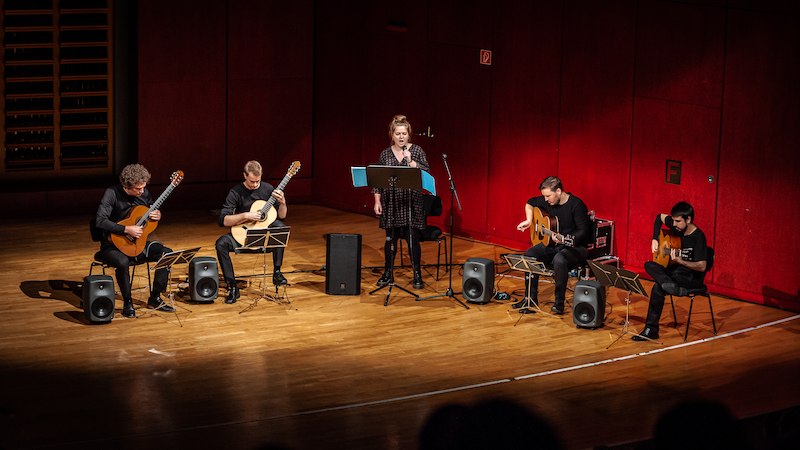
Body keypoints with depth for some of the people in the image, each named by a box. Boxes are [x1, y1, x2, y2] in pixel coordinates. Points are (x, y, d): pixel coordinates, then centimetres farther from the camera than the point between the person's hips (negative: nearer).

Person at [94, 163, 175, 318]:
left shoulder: (143, 192, -1)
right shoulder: (112, 194, -19)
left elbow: (152, 208, 18)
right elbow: (100, 221, -28)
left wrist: (157, 215, -6)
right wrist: (127, 229, -30)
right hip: (114, 244, -6)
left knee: (167, 253, -11)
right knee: (123, 262, -37)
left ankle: (155, 299, 0)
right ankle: (127, 303, -16)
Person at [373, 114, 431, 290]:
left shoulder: (417, 151, 1)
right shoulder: (385, 154, 7)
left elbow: (426, 173, -7)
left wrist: (411, 161, -19)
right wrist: (377, 201, 2)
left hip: (412, 203, -2)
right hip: (391, 204, 2)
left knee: (413, 239, -3)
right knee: (390, 238, 8)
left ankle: (417, 275, 6)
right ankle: (388, 273, 19)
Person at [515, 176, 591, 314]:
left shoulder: (576, 205, -19)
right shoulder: (547, 201, 2)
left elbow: (583, 231, -22)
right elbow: (530, 203, 22)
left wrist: (565, 239, -35)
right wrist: (529, 221, 6)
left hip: (575, 247, -7)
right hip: (553, 245, 7)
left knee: (559, 259, -38)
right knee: (529, 255, -14)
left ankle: (559, 302, -25)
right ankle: (531, 298, -6)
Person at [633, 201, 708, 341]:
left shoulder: (698, 237, -21)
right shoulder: (676, 226, 0)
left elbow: (702, 267, -26)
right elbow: (660, 217, 22)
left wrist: (680, 261, -39)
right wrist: (655, 239, 10)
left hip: (693, 278, -8)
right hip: (676, 271, 8)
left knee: (658, 288, -29)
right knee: (649, 265, -19)